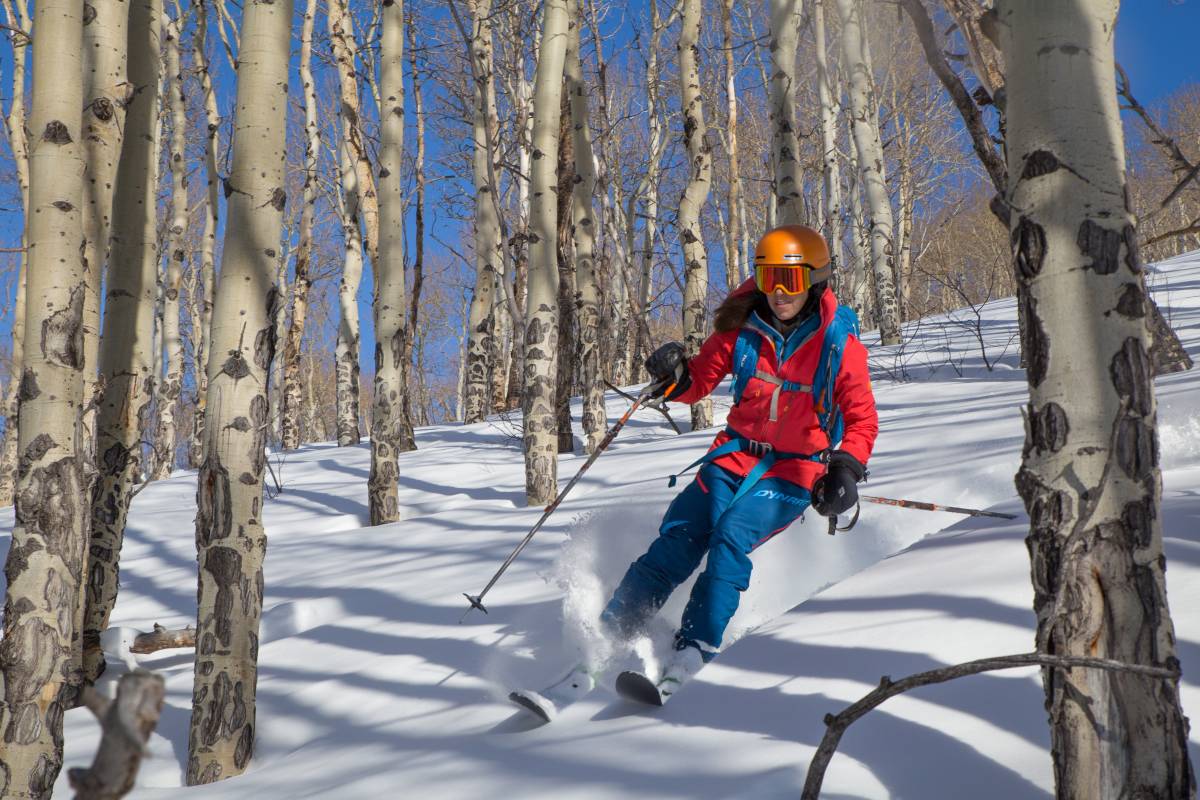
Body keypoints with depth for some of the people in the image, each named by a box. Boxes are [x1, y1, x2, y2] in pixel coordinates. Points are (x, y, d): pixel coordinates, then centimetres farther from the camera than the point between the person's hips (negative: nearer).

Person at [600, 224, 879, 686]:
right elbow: (702, 381, 7)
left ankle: (696, 649, -24)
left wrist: (847, 469, -17)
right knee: (679, 537, -15)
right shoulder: (743, 327, -1)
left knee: (730, 536, -27)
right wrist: (675, 379, -16)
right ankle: (608, 634, -12)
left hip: (797, 470, -2)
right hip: (737, 455, 3)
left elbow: (861, 419, -1)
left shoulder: (839, 341, -8)